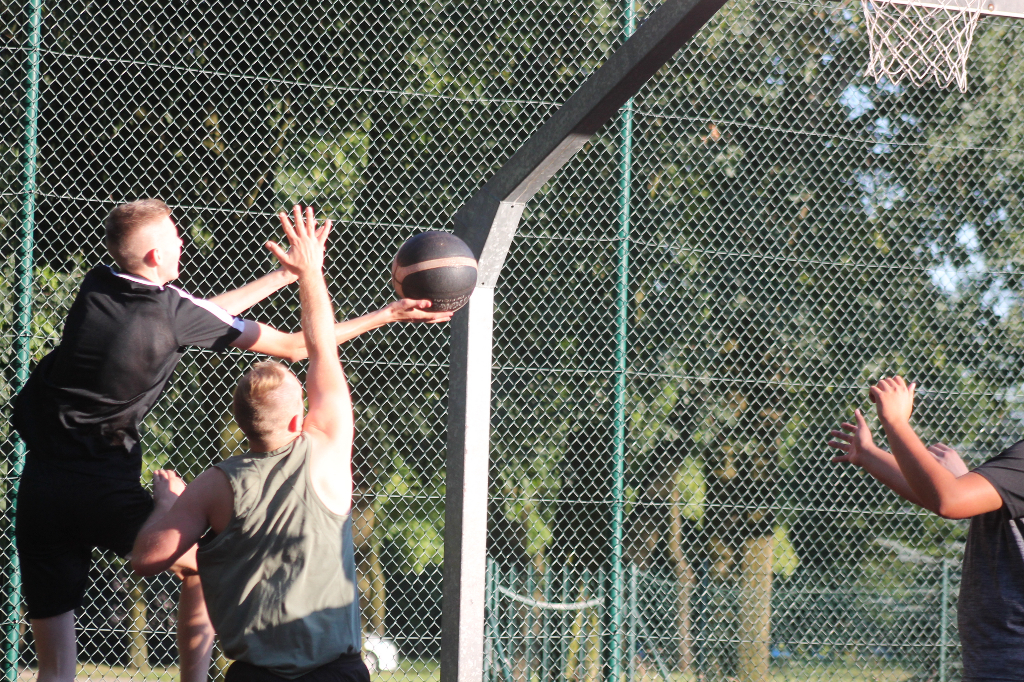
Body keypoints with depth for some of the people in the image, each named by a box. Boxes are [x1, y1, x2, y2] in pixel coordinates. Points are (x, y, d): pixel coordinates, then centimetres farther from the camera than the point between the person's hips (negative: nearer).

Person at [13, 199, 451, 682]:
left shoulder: (94, 288, 6)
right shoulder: (175, 312, -7)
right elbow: (293, 347, 1)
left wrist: (285, 275, 29)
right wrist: (388, 314, 8)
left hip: (39, 490, 4)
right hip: (107, 491, -4)